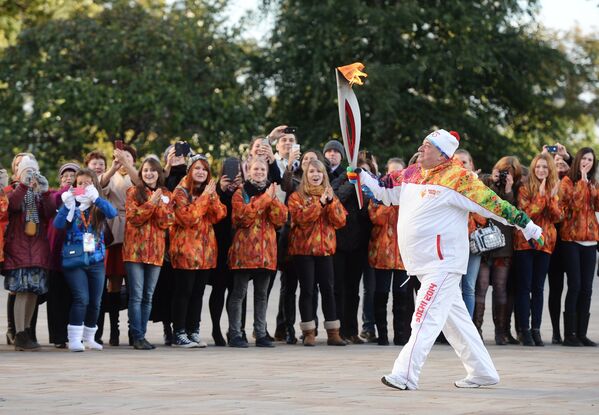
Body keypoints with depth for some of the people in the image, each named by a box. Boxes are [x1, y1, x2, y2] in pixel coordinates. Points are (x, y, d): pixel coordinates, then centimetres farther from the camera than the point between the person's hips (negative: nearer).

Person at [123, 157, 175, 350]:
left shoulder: (166, 195, 12)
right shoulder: (134, 192, 3)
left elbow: (168, 222, 1)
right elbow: (133, 217, -10)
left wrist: (159, 204, -12)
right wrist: (151, 203, -18)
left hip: (156, 250, 4)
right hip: (135, 249, -4)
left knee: (148, 296, 7)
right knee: (136, 295, -7)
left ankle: (141, 335, 13)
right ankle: (138, 337, -6)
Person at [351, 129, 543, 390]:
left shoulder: (457, 178, -13)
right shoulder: (411, 174, 10)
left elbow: (491, 202, -13)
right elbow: (386, 192, 22)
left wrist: (526, 224, -12)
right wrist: (362, 177, 8)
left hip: (443, 263, -8)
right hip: (424, 264, 8)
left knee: (426, 317, -14)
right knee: (454, 318, 14)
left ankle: (406, 375, -17)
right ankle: (482, 372, 23)